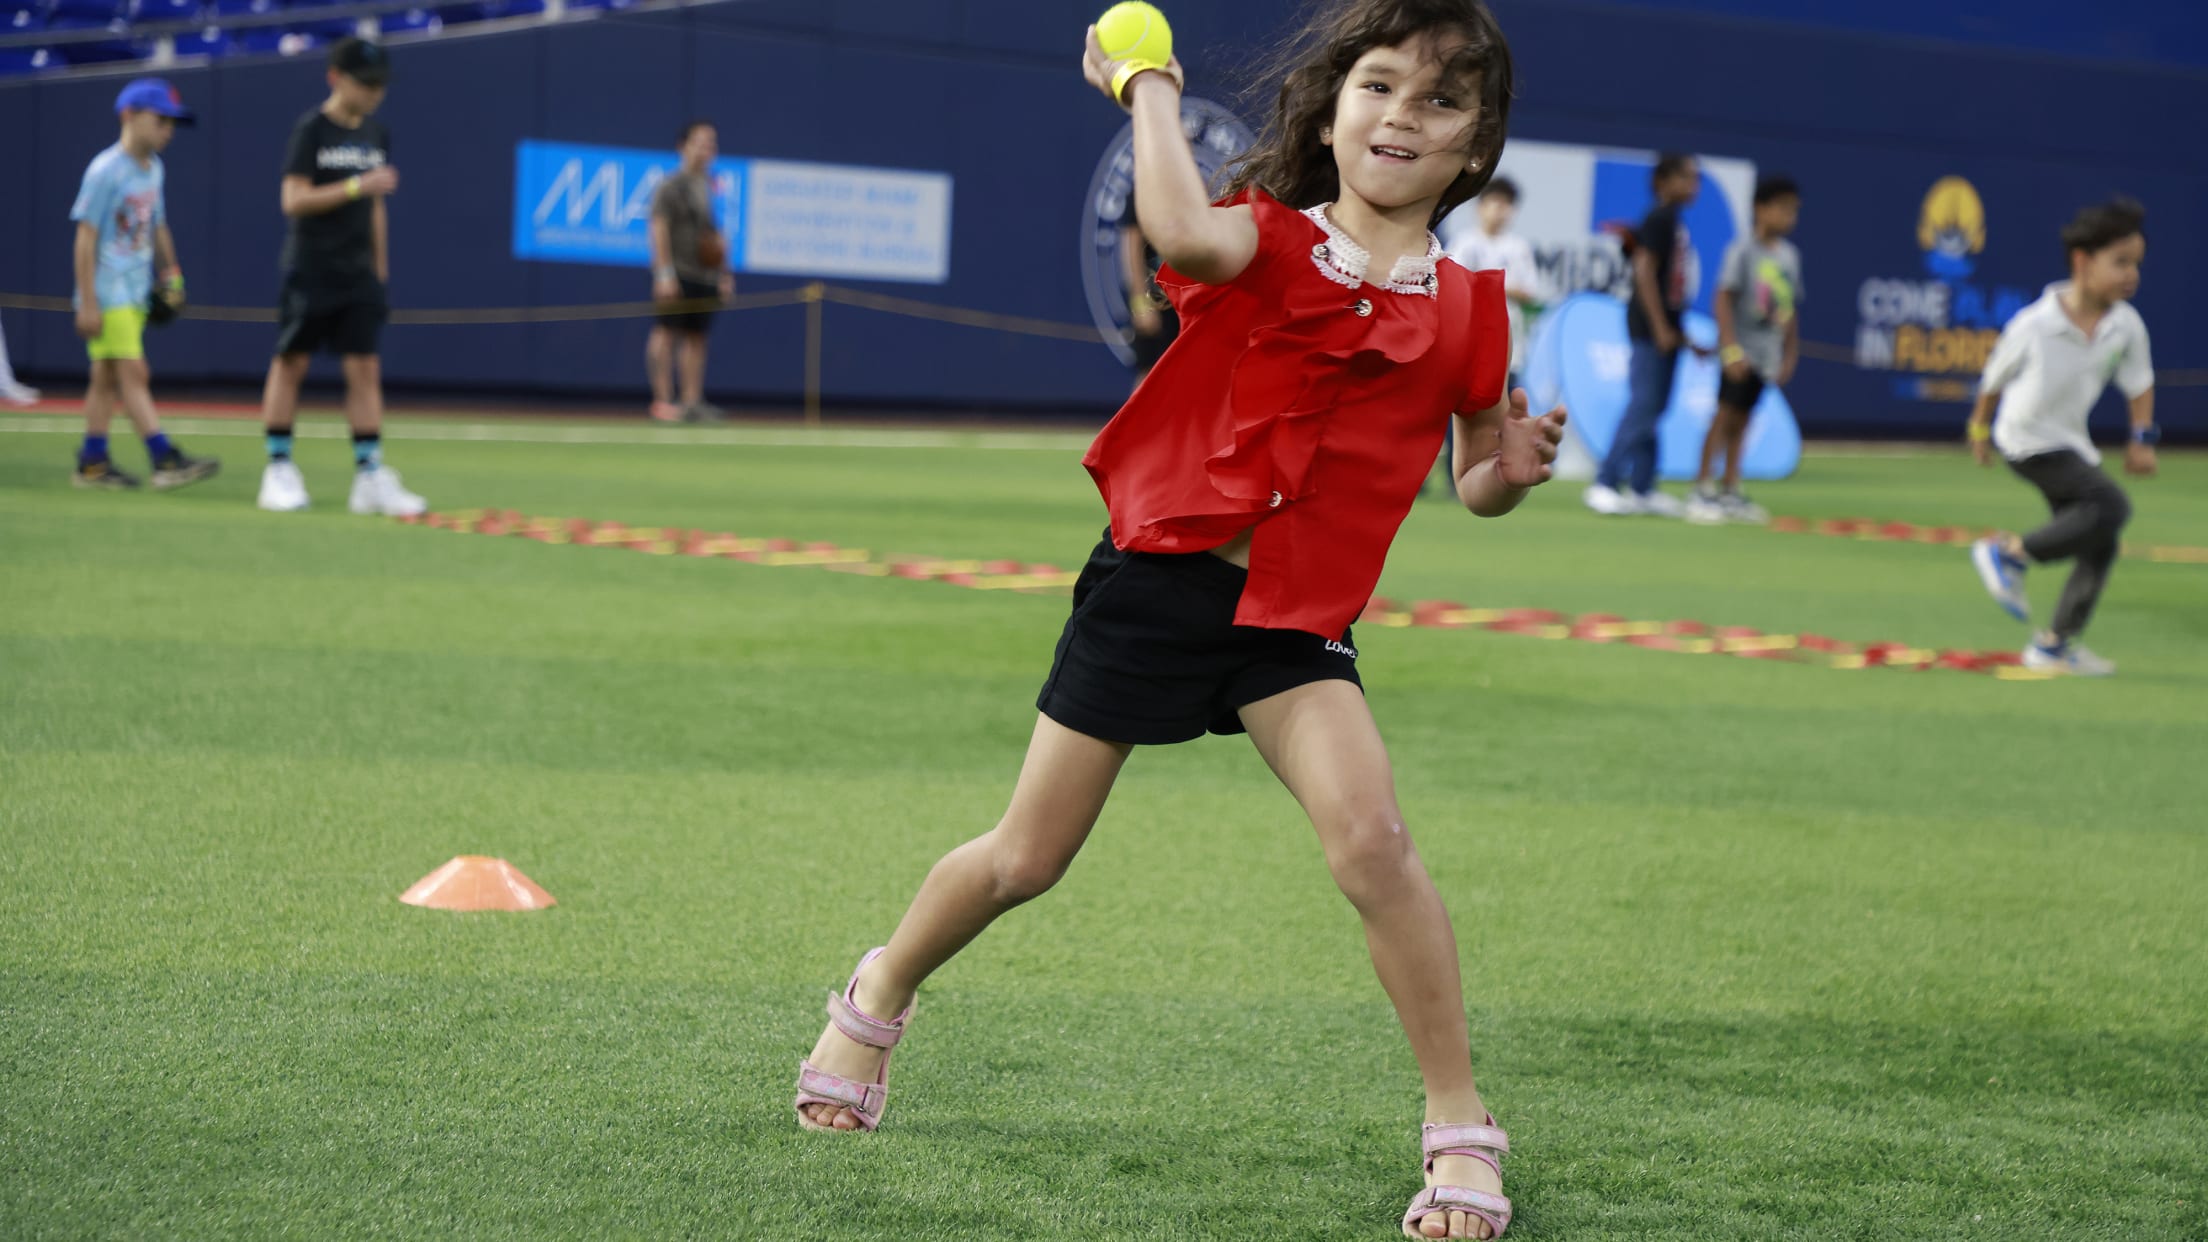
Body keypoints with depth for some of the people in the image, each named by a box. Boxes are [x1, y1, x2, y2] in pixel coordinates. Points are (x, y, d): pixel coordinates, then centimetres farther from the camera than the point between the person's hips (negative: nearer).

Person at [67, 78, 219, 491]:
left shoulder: (154, 169, 11)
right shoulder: (106, 170, -14)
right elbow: (86, 237, -16)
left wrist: (171, 274, 16)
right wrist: (87, 303, -18)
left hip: (136, 293, 8)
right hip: (108, 292, -8)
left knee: (107, 376, 11)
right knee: (132, 372, -13)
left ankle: (92, 462, 16)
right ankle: (165, 458, -20)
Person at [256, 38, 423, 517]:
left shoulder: (376, 135, 11)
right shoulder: (311, 130, -8)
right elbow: (294, 201, -16)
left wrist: (380, 269, 16)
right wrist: (357, 187, -23)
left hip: (358, 275, 5)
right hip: (310, 273, -5)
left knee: (366, 369, -1)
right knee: (291, 363, 1)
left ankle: (370, 476, -2)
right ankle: (279, 469, 8)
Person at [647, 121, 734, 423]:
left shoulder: (713, 188, 16)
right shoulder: (672, 185, -5)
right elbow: (658, 230, -10)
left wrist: (725, 274, 16)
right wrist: (665, 274, -17)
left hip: (706, 275, 7)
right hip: (677, 272, -7)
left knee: (697, 338, 6)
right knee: (667, 333, -7)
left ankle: (693, 401, 7)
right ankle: (663, 402, -7)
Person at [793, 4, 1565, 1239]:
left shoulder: (1466, 307, 0)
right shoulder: (1269, 236, -8)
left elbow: (1476, 477, 12)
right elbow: (1185, 234, -34)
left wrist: (1514, 466, -11)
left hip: (1294, 621, 1)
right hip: (1154, 579, -1)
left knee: (1371, 836, -23)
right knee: (1026, 859, 10)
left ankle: (1461, 1124, -10)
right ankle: (880, 997, 40)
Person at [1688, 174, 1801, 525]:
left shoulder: (1789, 255, 12)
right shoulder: (1743, 251, -9)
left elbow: (1791, 309, 18)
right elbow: (1724, 299, -13)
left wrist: (1790, 356, 16)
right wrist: (1731, 348, -19)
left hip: (1768, 355, 6)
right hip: (1742, 349, -6)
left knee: (1741, 420, 10)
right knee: (1726, 415, -8)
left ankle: (1731, 494, 13)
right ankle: (1701, 492, -7)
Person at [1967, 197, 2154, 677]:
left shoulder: (2127, 326, -10)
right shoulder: (2033, 326, -23)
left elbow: (2139, 384, 7)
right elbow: (1995, 377, -5)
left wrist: (2142, 439, -3)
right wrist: (1980, 428, 8)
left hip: (2071, 445, 7)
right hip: (2027, 439, -7)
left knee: (2099, 547, 7)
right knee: (2111, 507, -24)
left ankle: (2054, 644, 23)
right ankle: (2010, 552, -8)